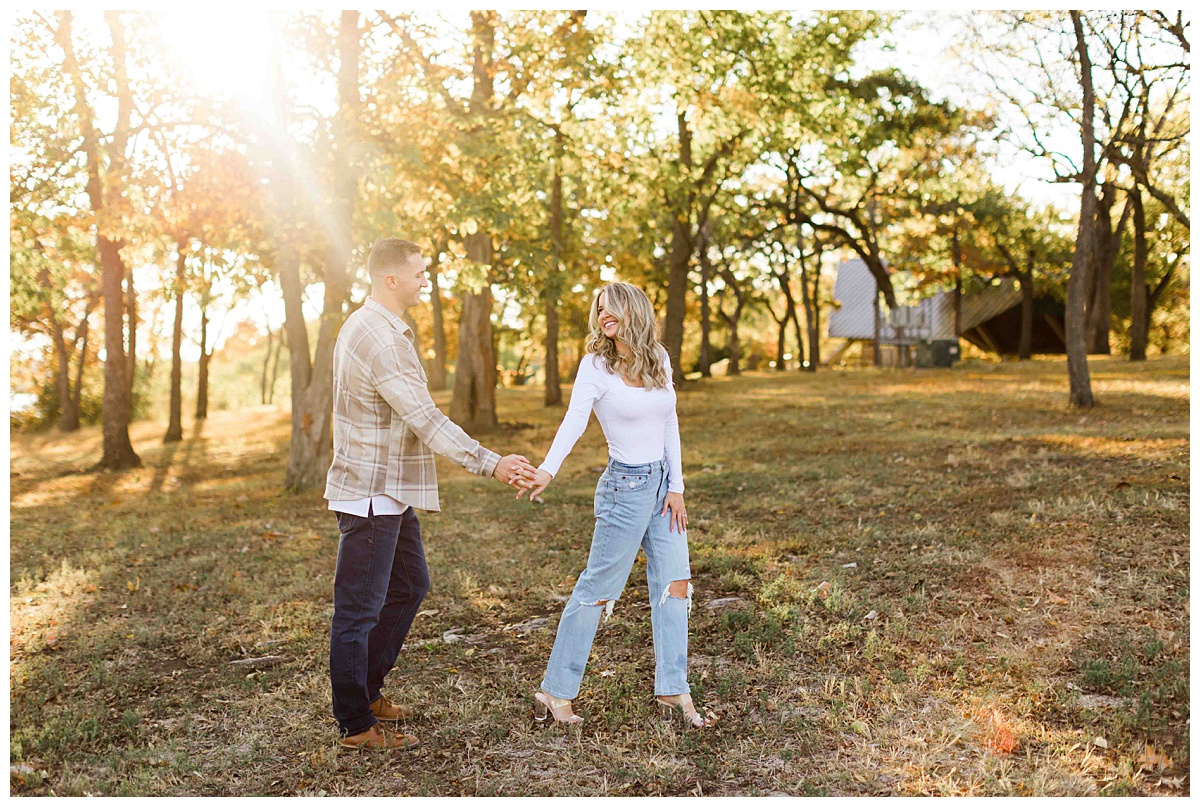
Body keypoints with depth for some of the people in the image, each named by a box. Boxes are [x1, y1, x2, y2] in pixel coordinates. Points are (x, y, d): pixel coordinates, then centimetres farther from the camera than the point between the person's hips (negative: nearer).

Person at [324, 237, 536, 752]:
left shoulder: (375, 327, 13)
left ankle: (367, 691, 32)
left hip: (391, 493, 11)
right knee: (360, 610, 0)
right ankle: (355, 726, 12)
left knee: (409, 586, 20)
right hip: (370, 494, -11)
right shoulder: (376, 337, -21)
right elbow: (425, 420, -24)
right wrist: (490, 464, -21)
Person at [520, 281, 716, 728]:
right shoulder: (596, 365, -8)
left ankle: (673, 693, 14)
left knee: (675, 584, 5)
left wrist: (676, 486, 3)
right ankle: (554, 694, 9)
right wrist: (547, 469, -39)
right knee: (597, 590, -2)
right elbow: (575, 419, -23)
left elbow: (670, 425, 10)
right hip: (625, 486, -6)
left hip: (663, 482, 6)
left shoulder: (659, 359, 7)